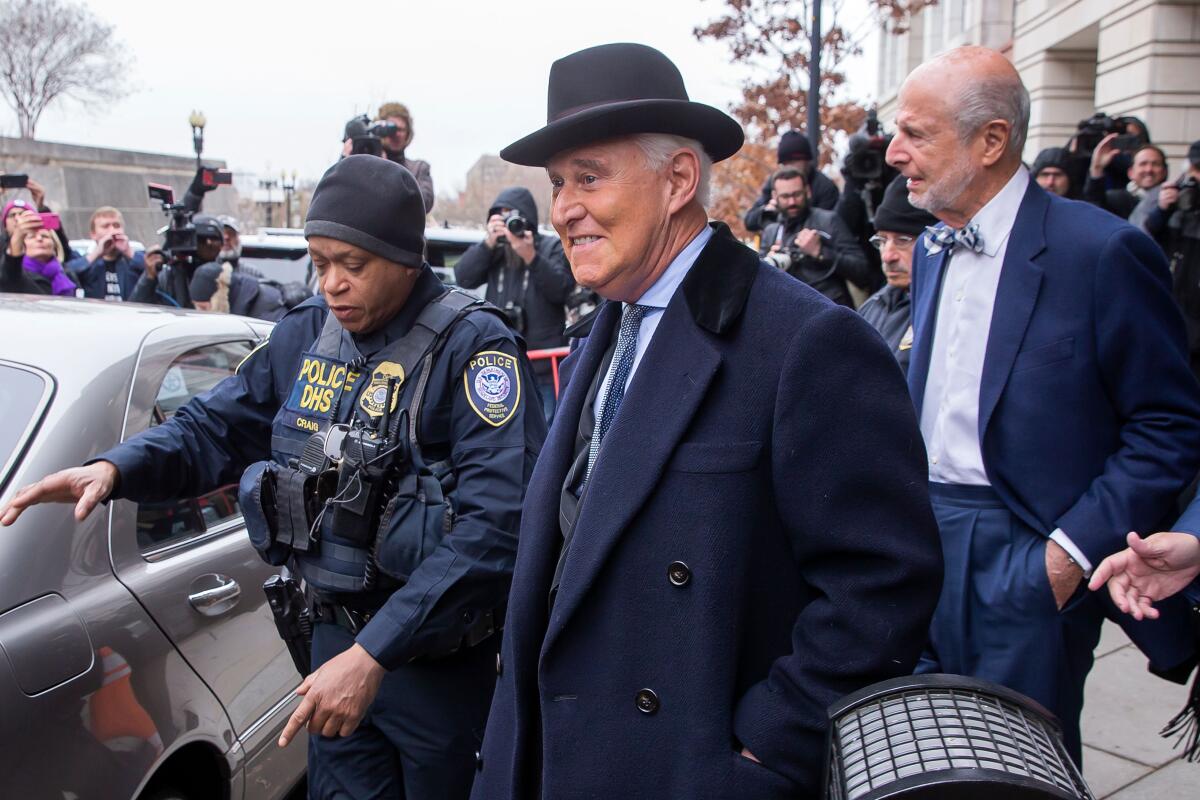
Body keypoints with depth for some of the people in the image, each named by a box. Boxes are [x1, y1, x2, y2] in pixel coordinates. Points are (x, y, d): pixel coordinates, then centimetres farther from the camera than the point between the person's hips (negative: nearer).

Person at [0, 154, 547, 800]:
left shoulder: (473, 346, -19)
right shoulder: (305, 334, 1)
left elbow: (493, 521, -27)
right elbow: (216, 424, 10)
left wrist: (377, 652, -31)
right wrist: (114, 468, -11)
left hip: (440, 657, -5)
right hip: (334, 635, 5)